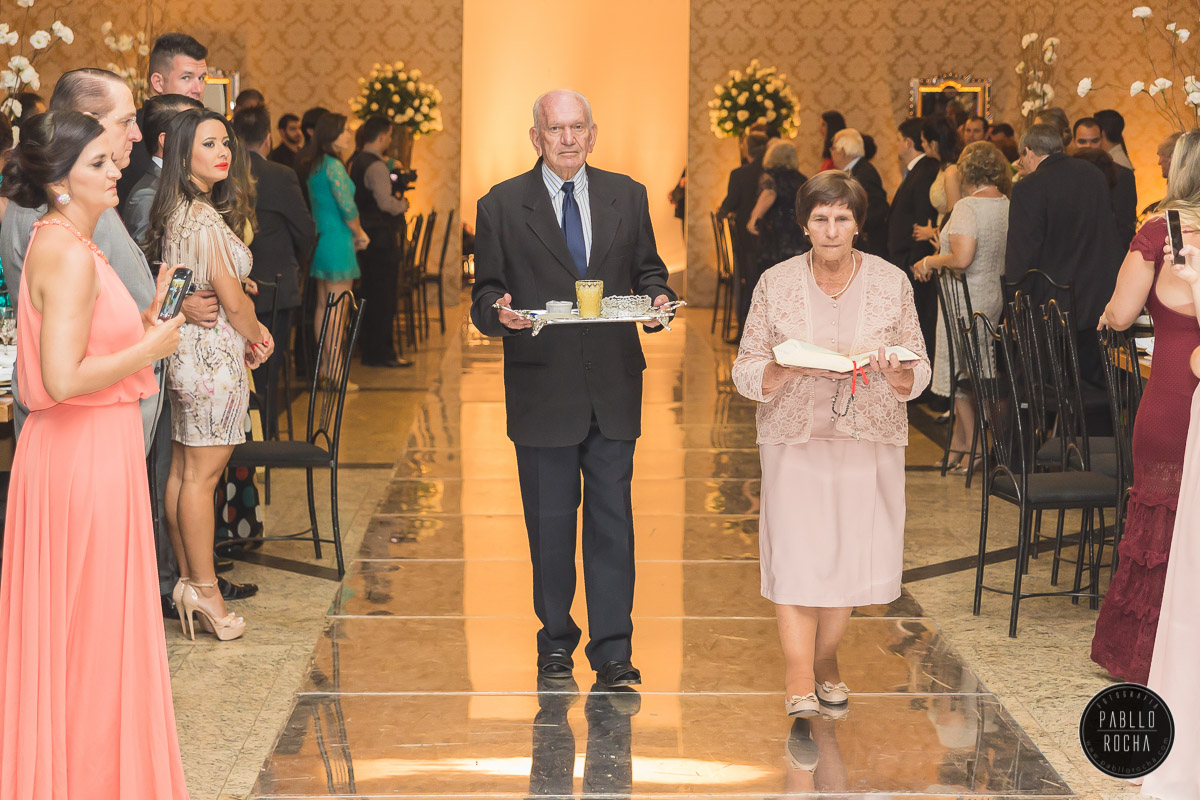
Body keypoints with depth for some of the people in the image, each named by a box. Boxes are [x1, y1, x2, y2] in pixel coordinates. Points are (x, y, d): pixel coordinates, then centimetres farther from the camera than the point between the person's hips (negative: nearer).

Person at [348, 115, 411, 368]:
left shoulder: (355, 162, 14)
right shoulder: (377, 166, -16)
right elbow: (385, 202, -24)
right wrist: (403, 205, -5)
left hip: (365, 238, 10)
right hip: (381, 238, -10)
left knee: (371, 294, 15)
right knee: (383, 296, -4)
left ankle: (370, 351, 20)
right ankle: (381, 353, -2)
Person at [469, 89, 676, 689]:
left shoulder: (627, 196, 8)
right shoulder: (502, 206, 2)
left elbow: (647, 270, 14)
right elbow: (486, 290, 3)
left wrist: (658, 298, -8)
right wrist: (498, 312, -20)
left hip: (614, 386, 1)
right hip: (542, 388, -1)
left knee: (612, 520, 2)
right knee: (550, 523, 8)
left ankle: (613, 650, 8)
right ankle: (556, 641, 24)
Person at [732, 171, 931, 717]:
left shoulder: (891, 283, 1)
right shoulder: (776, 284, -1)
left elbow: (919, 373, 3)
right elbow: (746, 371, -1)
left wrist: (895, 372, -20)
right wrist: (785, 370, -21)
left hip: (868, 437, 1)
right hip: (795, 437, -1)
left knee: (850, 554, 5)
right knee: (797, 554, -10)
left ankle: (825, 660, 26)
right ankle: (799, 680, -7)